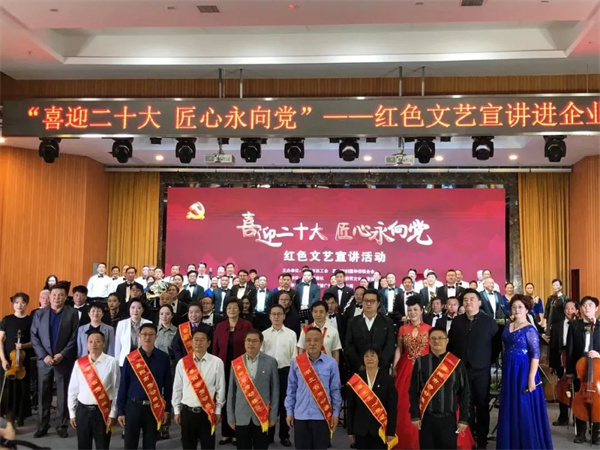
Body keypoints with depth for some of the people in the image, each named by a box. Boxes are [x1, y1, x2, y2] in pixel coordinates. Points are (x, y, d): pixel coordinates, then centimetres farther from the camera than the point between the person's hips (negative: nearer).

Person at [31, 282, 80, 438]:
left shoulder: (72, 313, 0)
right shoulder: (40, 314, 6)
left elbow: (75, 338, -4)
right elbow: (34, 337, 2)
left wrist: (62, 355, -13)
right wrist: (44, 356, -9)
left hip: (64, 360, -2)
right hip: (44, 360, 2)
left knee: (63, 394, 4)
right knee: (43, 394, 6)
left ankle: (62, 426, 13)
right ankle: (43, 426, 16)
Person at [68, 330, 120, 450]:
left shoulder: (112, 362, -9)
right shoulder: (79, 363, 0)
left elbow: (117, 390, -6)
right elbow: (73, 390, 7)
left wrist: (113, 414, -6)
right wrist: (72, 413, 7)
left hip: (102, 411, -3)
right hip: (82, 410, 3)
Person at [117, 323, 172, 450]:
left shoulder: (163, 358, -3)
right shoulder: (130, 358, -5)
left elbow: (168, 385, 3)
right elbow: (123, 386, -1)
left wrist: (167, 408, 3)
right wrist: (120, 411, -1)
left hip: (155, 408, 1)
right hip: (133, 406, 0)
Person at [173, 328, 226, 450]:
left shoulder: (217, 362, -6)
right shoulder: (182, 362, -1)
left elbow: (220, 388, -1)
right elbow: (177, 388, 6)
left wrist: (218, 411, 0)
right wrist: (176, 411, 7)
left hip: (208, 412, -2)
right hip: (187, 411, 2)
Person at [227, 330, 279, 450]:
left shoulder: (270, 362, -2)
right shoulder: (236, 363, 2)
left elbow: (275, 390, 0)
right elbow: (231, 392, 5)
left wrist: (273, 415, -3)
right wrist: (230, 417, 4)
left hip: (262, 417, -1)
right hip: (241, 417, 1)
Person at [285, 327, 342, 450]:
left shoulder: (331, 363, -6)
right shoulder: (296, 362, -3)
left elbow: (335, 390, 0)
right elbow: (291, 389, 4)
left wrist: (336, 413, 1)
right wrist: (289, 411, 5)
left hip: (322, 415, -1)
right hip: (300, 415, 1)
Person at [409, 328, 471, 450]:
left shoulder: (457, 363, -2)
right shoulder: (420, 362, -2)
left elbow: (464, 394, 2)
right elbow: (413, 392, 1)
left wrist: (463, 419, -1)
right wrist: (415, 416, -4)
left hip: (449, 419, 0)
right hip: (426, 418, 0)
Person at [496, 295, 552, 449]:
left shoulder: (530, 329, -11)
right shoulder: (507, 328, 8)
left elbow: (535, 355, -15)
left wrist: (531, 378, -20)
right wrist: (505, 371, 11)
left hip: (523, 372, -7)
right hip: (509, 373, 7)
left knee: (524, 409, 1)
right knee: (509, 410, 13)